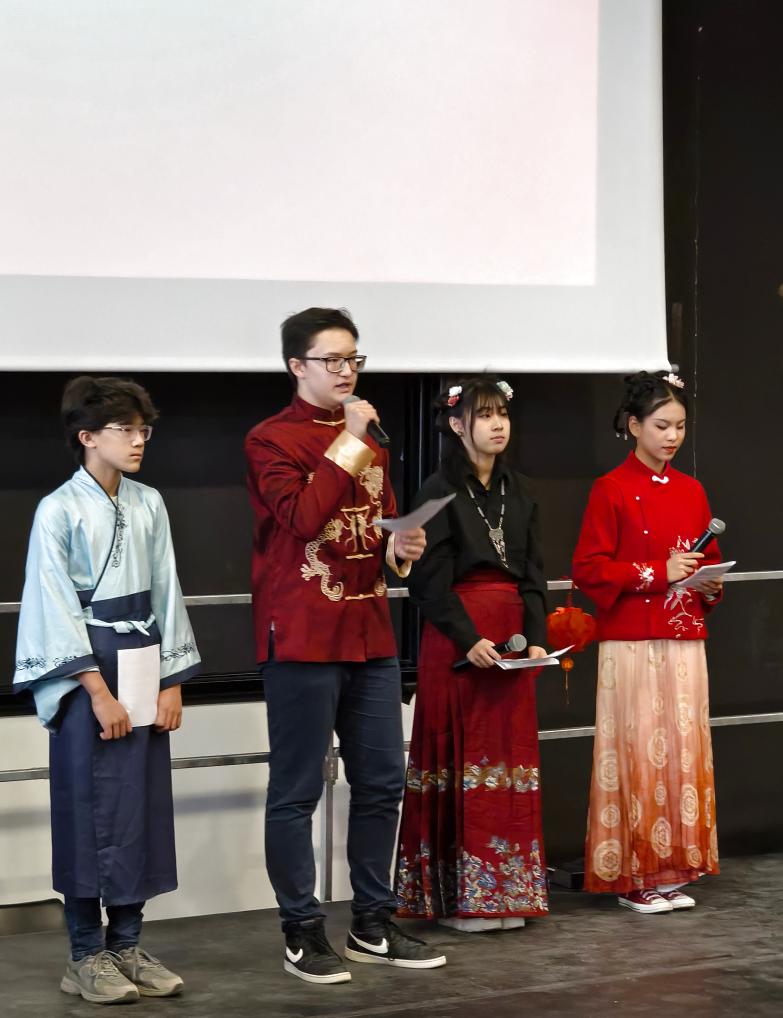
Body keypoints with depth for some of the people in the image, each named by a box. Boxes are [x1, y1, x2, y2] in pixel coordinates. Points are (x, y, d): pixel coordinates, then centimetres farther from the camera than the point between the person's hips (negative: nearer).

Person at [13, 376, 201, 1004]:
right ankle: (86, 956, 8)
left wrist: (171, 682, 3)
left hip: (144, 670, 5)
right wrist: (98, 690, -15)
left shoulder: (149, 505, 8)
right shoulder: (59, 511, -8)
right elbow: (58, 608, -11)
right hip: (85, 674, -5)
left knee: (142, 805, 6)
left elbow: (165, 593, 9)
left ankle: (127, 945, 16)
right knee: (90, 808, -1)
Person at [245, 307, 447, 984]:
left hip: (370, 633, 7)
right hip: (302, 639, -7)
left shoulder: (370, 439, 17)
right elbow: (302, 519, -20)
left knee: (382, 783, 9)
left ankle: (373, 927, 19)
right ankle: (303, 935, 5)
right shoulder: (272, 440, -5)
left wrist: (400, 548, 4)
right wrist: (347, 442, -17)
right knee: (297, 793, -2)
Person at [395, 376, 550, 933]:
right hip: (457, 640, -6)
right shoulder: (440, 491, -6)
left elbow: (533, 572, 10)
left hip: (514, 633, 6)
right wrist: (469, 639, -18)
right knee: (462, 756, -4)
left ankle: (506, 890, 13)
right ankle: (458, 895, 2)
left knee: (512, 754, 6)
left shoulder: (518, 490, 12)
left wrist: (536, 637, -2)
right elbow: (431, 578, -11)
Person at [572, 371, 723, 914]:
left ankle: (673, 869, 12)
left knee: (683, 749, 4)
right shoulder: (612, 490, -3)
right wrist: (658, 573, -15)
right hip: (633, 644, -5)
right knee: (637, 751, -5)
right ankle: (632, 874, 3)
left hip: (685, 642, 5)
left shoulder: (692, 491, 13)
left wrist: (709, 582, -2)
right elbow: (589, 568, -9)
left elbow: (711, 562, 21)